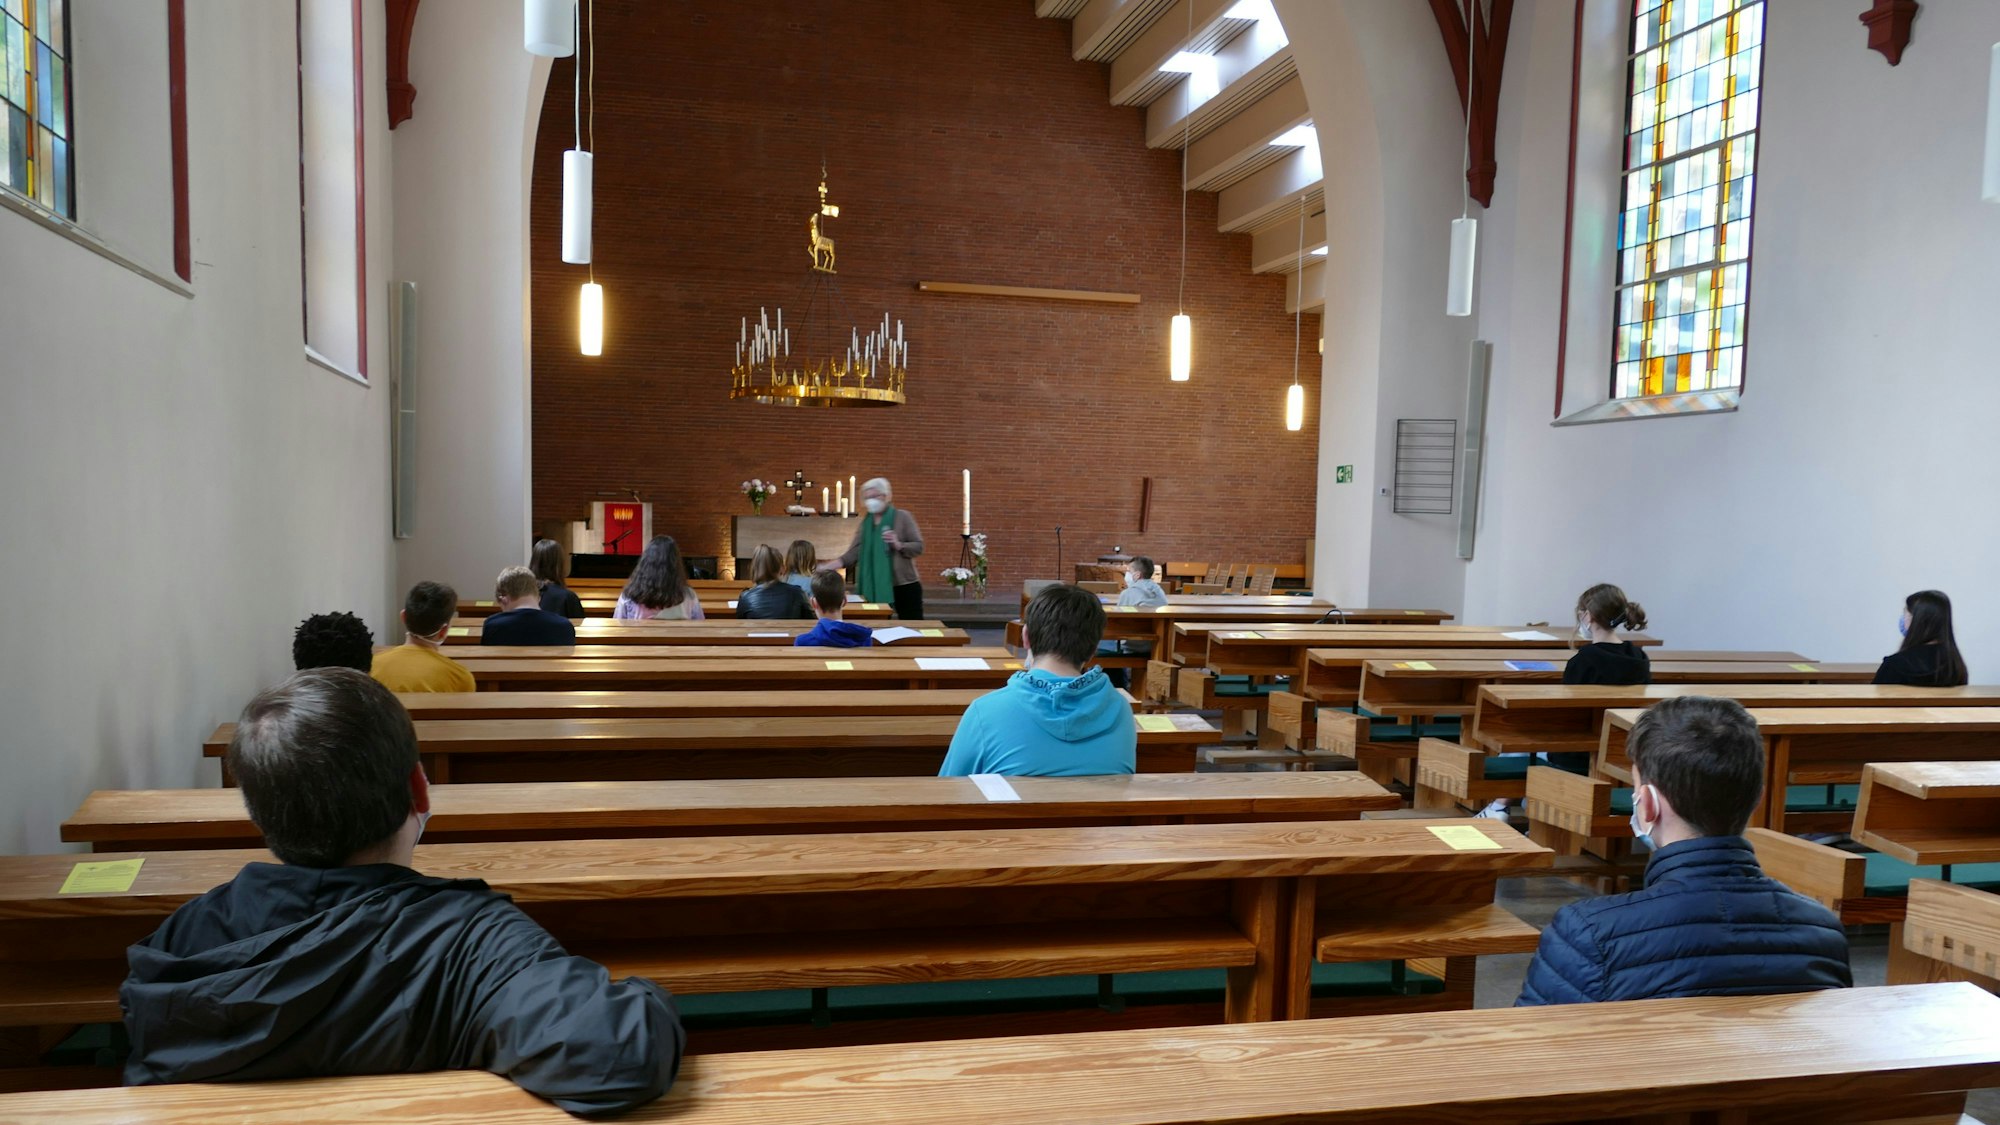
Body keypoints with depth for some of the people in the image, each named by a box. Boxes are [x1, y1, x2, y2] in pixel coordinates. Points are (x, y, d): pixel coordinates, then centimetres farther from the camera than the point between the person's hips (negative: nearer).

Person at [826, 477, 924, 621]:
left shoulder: (902, 517, -4)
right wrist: (826, 566, -10)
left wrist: (899, 545, -23)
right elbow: (853, 554, 2)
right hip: (876, 588, 4)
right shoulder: (866, 523, 7)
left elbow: (919, 546, -6)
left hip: (904, 586, -4)